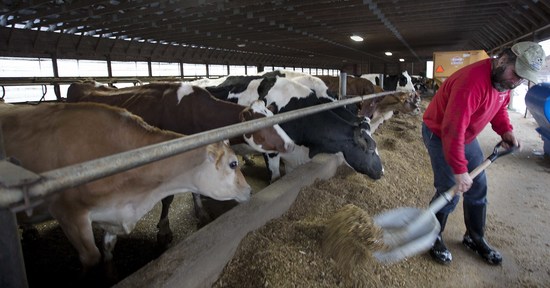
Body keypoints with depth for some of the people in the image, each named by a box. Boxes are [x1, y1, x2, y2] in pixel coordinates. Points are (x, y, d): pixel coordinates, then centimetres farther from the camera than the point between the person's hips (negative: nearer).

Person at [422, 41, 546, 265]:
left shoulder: (504, 79, -4)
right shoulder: (472, 81, -33)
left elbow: (500, 108, 15)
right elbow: (452, 130, -35)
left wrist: (506, 130, -6)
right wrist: (459, 170, -31)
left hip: (466, 135, 9)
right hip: (440, 134, -9)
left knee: (478, 188, 11)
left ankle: (475, 238, 29)